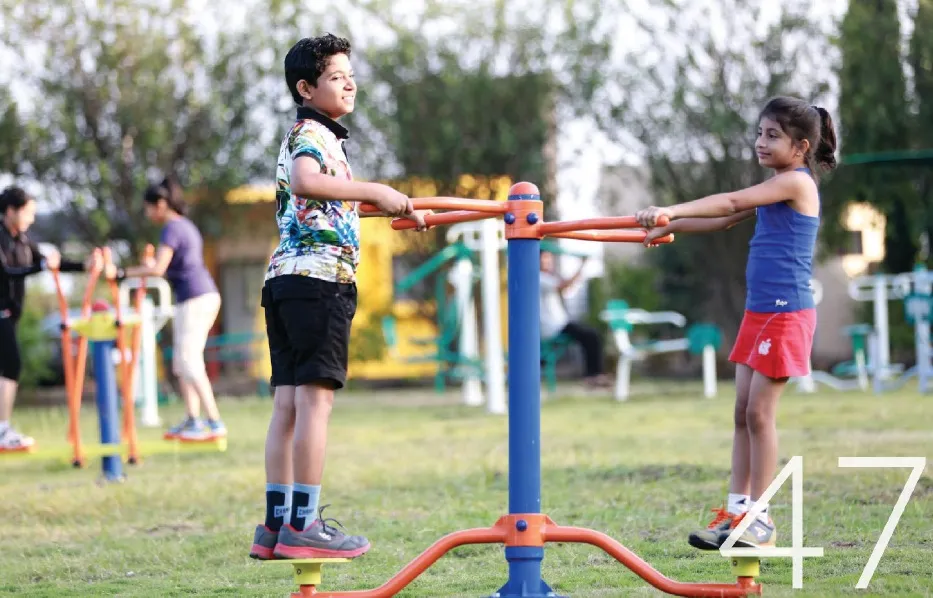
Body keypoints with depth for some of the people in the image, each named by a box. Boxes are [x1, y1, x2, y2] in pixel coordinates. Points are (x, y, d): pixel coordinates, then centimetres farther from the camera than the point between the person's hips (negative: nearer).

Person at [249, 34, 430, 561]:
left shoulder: (312, 136, 26)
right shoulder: (313, 133, -7)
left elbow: (335, 202, 43)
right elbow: (305, 182, -30)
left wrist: (399, 208, 42)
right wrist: (376, 192, -29)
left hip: (288, 276, 10)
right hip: (320, 276, -10)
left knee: (289, 401, 7)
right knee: (315, 398, -11)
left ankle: (277, 523, 7)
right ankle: (303, 524, -14)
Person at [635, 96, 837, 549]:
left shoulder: (796, 181, -11)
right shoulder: (775, 189, 17)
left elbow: (731, 202, -20)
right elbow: (726, 219, 20)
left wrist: (672, 211, -25)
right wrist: (668, 227, 12)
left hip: (786, 313, -9)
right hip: (758, 312, 9)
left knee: (759, 412, -6)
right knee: (743, 412, 7)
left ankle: (759, 520, 0)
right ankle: (736, 511, 10)